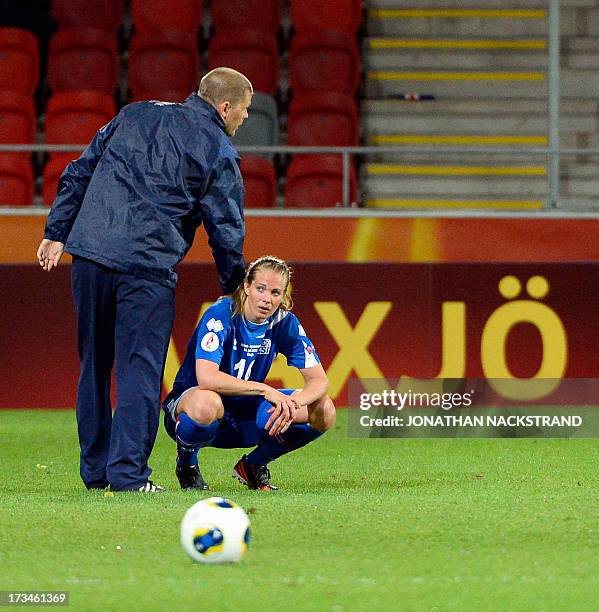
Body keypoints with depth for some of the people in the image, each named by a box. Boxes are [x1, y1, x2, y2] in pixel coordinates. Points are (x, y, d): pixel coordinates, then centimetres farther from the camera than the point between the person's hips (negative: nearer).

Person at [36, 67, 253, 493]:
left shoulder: (136, 116, 17)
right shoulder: (219, 153, 1)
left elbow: (78, 174, 17)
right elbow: (226, 230, 2)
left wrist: (57, 233, 20)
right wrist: (234, 287, 15)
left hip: (90, 251, 5)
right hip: (148, 265, -5)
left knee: (94, 366, 14)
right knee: (139, 369, -2)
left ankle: (95, 471, 21)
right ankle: (128, 473, -9)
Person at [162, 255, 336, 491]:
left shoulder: (285, 322, -7)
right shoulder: (221, 315, -22)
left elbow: (319, 380, -9)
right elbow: (206, 378, -35)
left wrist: (292, 403, -31)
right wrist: (265, 390, -38)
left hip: (245, 415, 5)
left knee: (323, 411, -14)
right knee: (206, 403, -43)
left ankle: (253, 465, 9)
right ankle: (186, 463, -8)